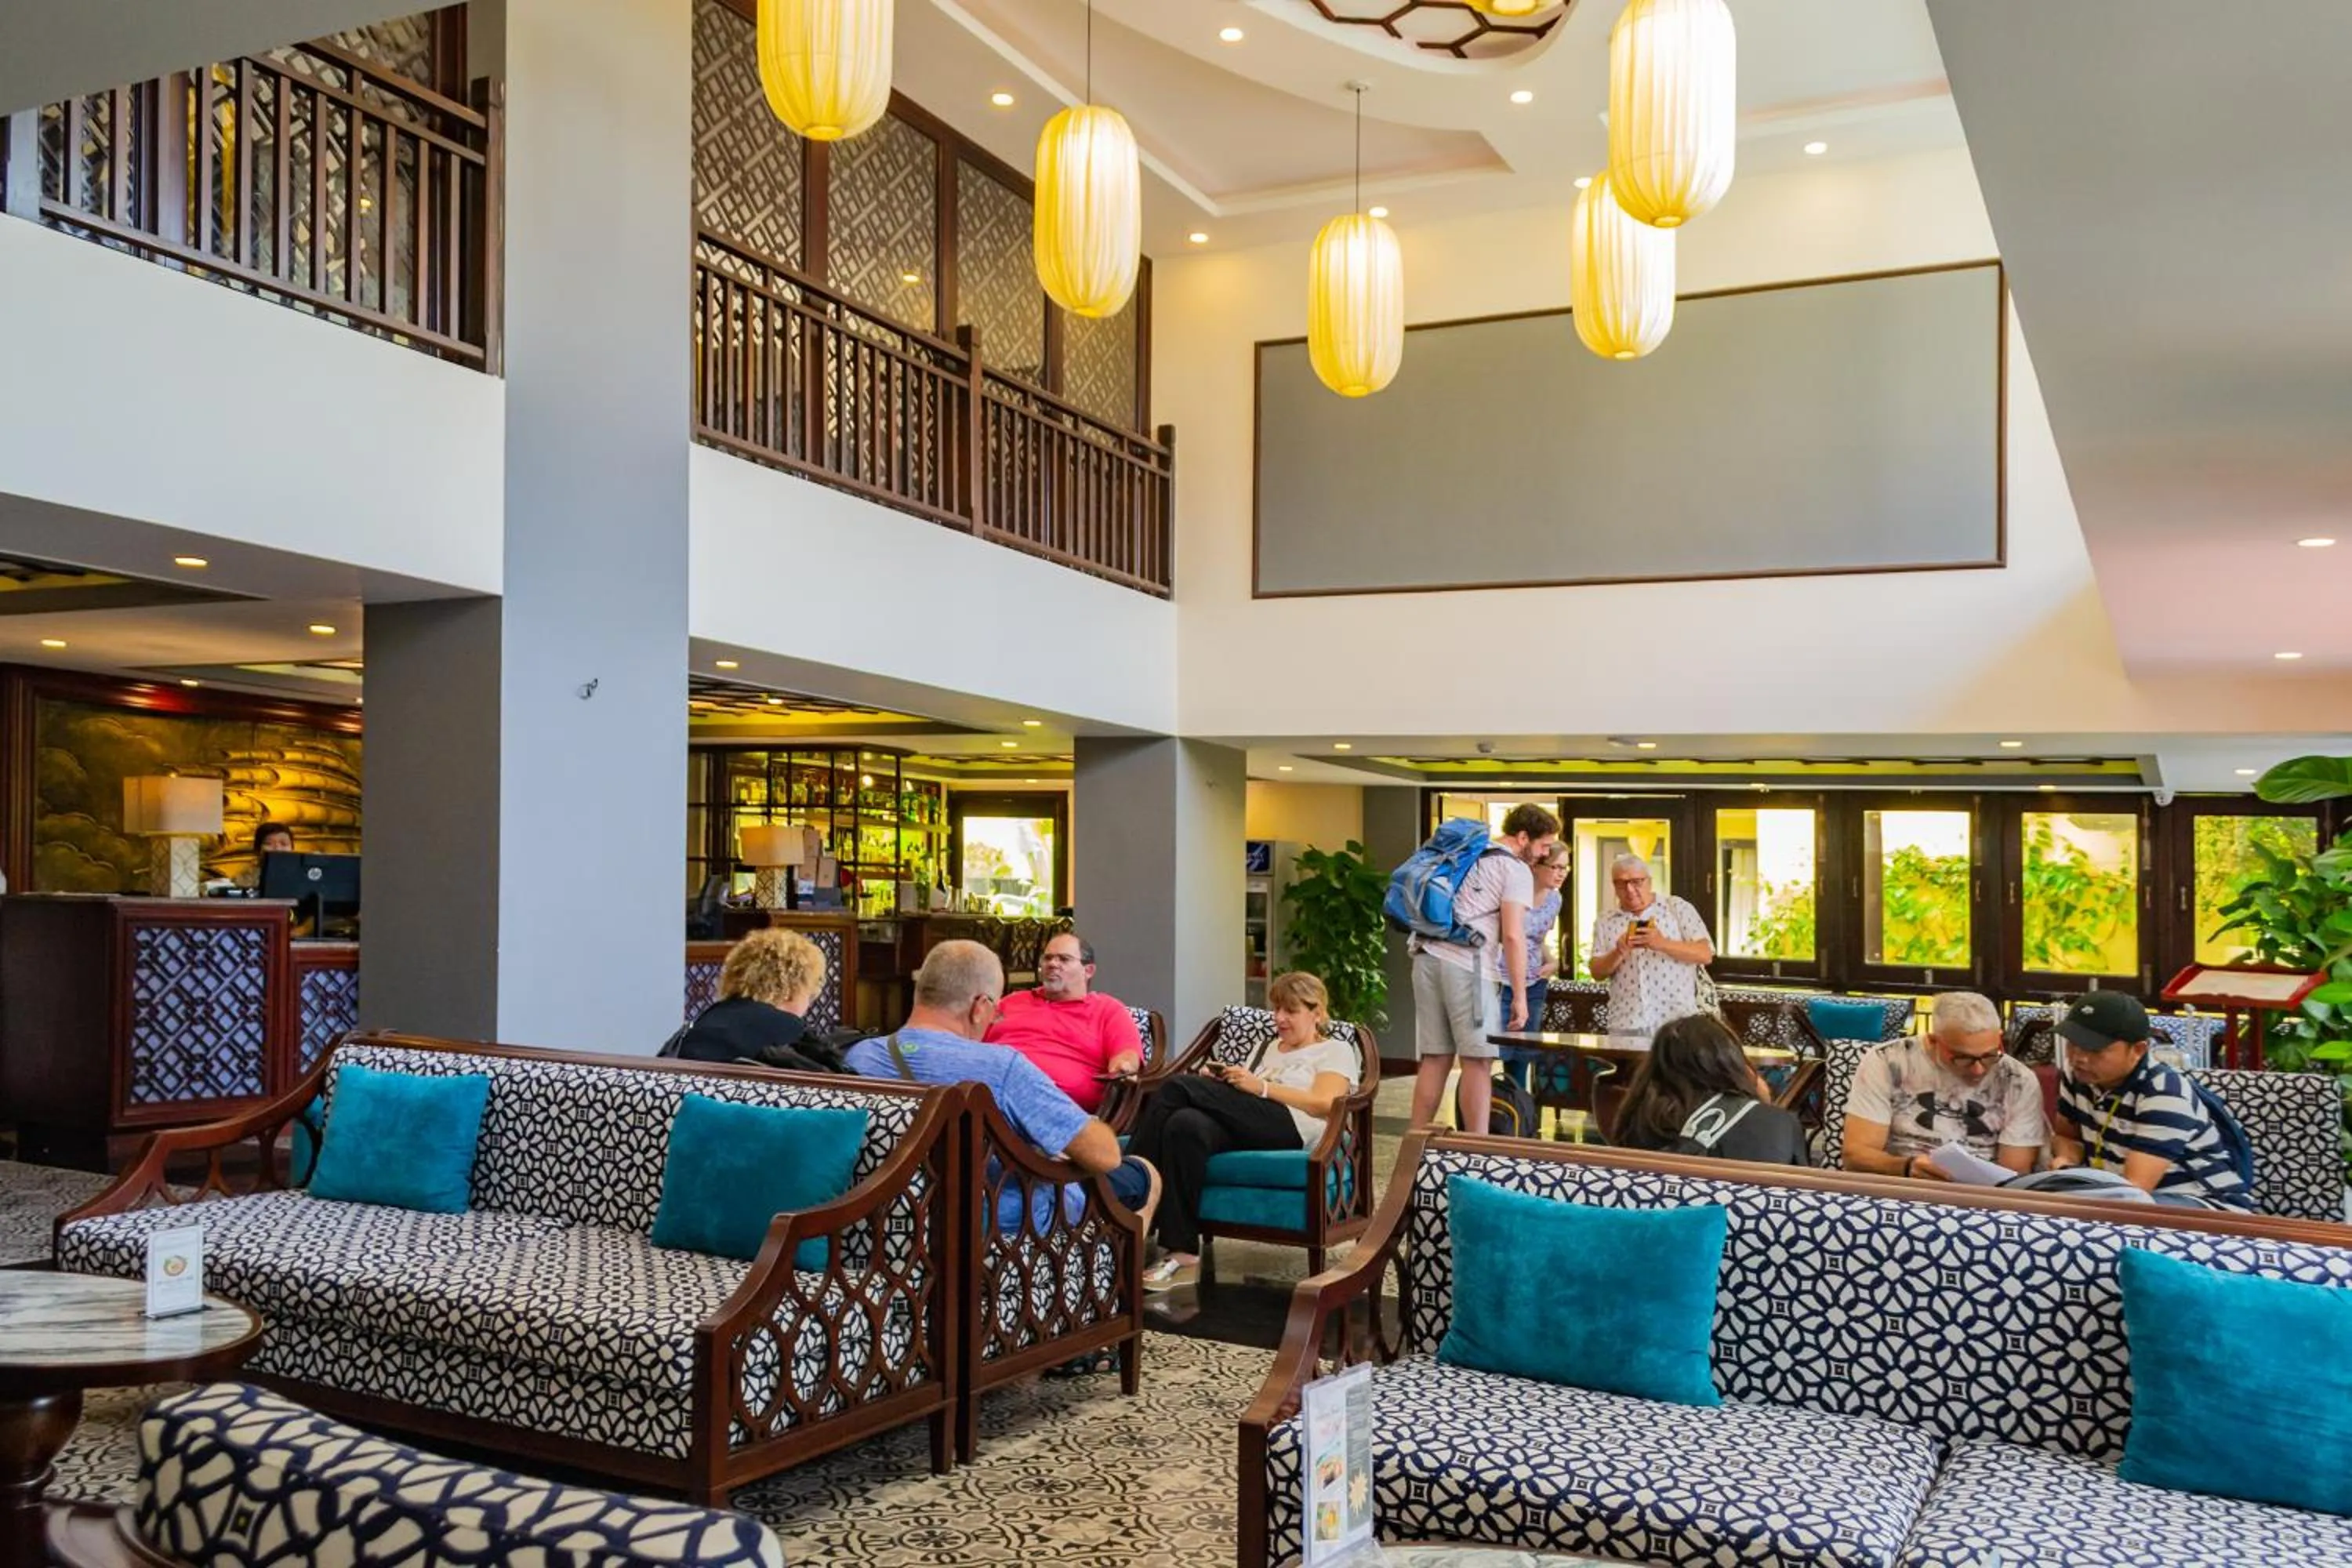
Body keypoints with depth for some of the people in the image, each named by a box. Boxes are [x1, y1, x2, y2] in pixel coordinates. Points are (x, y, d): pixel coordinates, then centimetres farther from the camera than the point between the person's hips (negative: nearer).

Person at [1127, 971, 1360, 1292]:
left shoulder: (1336, 1050, 17)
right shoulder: (1269, 1048, 38)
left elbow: (1323, 1104, -3)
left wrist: (1261, 1087, -11)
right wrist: (1219, 1084, 4)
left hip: (1288, 1129, -6)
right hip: (1242, 1127, 6)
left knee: (1179, 1087, -25)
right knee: (1185, 1125, -33)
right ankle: (1183, 1254, -36)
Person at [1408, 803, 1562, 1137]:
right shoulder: (1516, 871, -1)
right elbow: (1513, 937, -9)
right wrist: (1520, 996, -6)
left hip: (1427, 958, 7)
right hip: (1468, 966, -7)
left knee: (1435, 1059, 9)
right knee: (1478, 1061, -2)